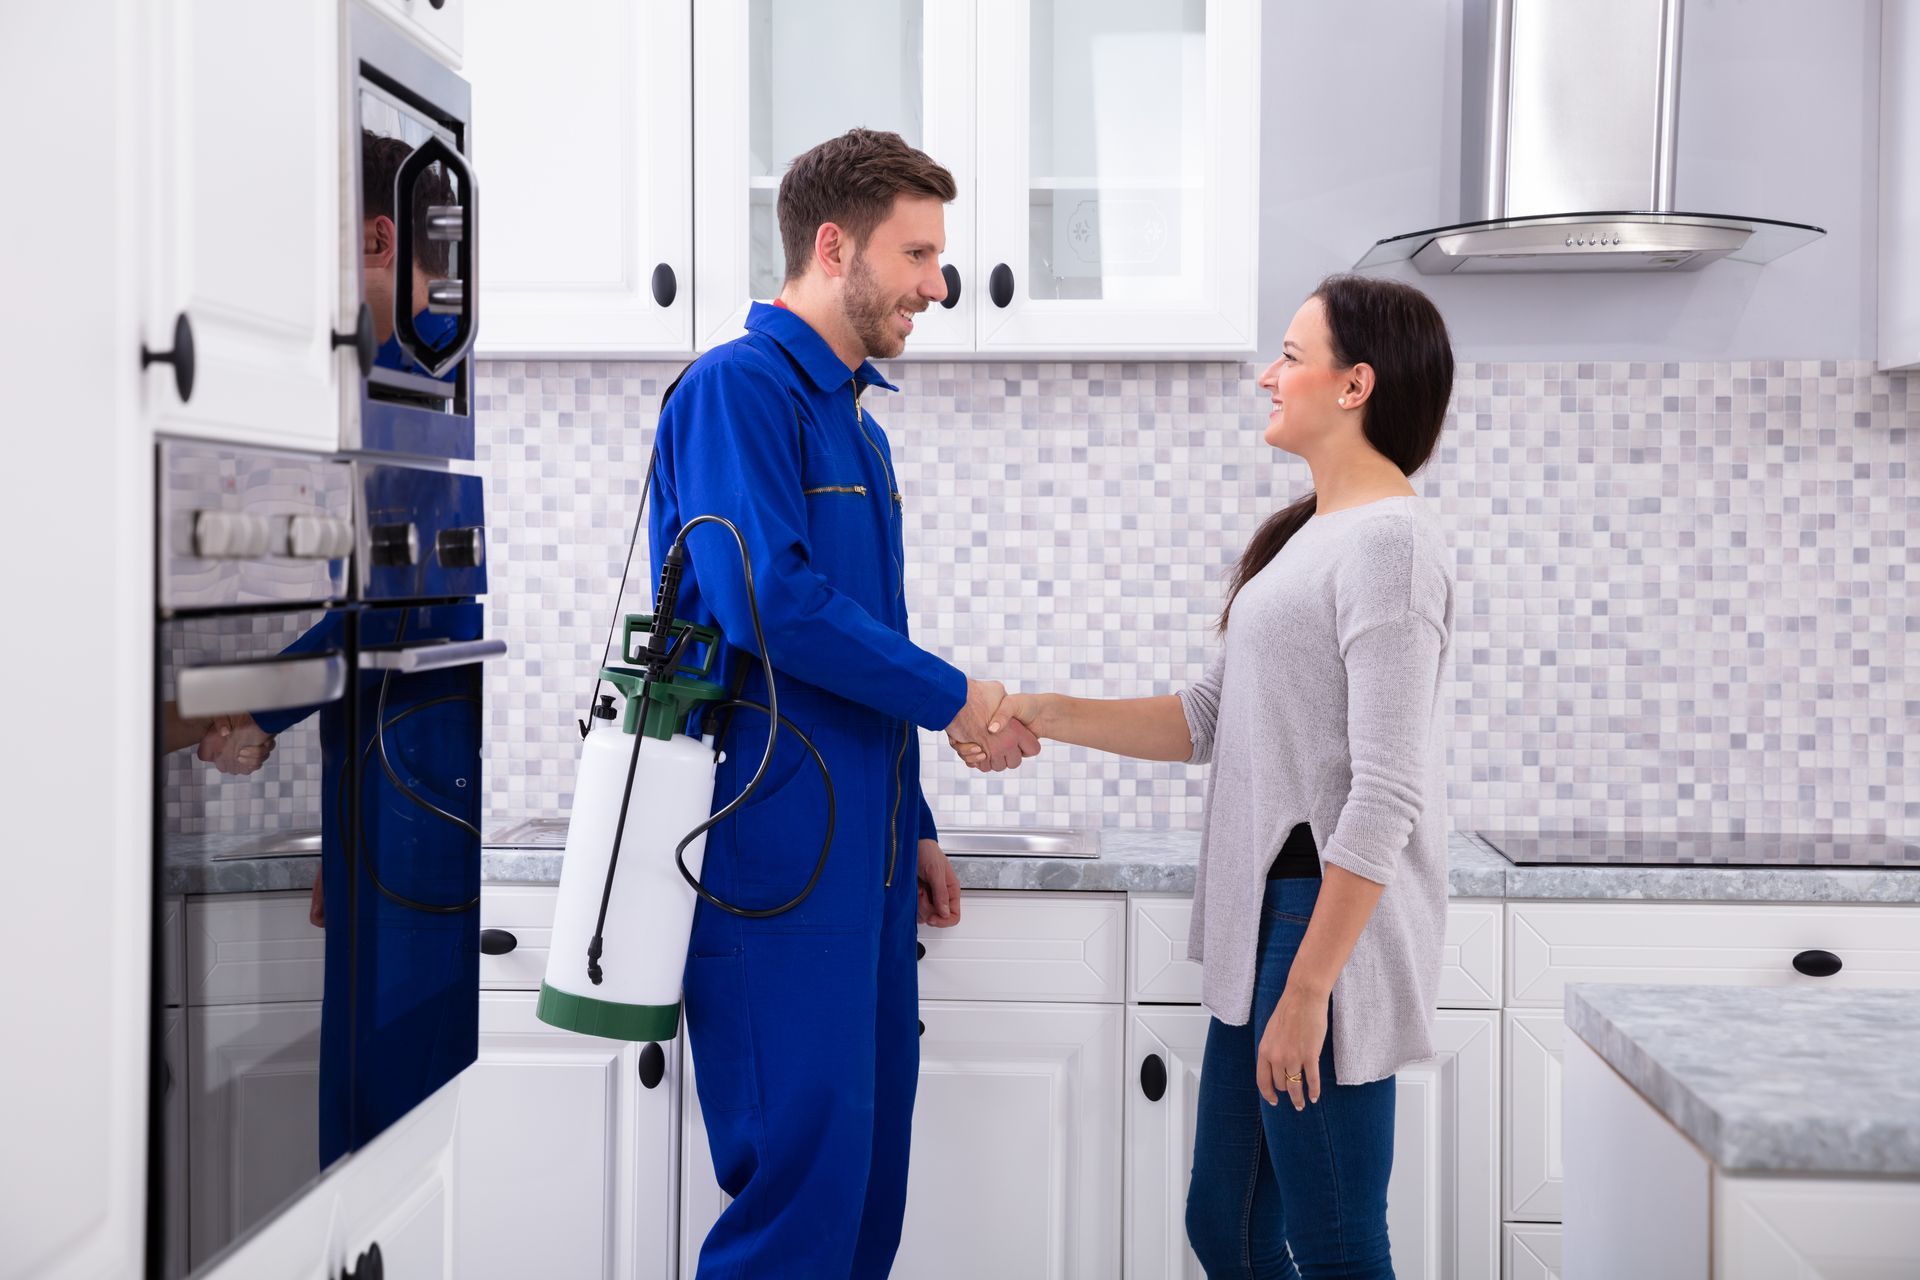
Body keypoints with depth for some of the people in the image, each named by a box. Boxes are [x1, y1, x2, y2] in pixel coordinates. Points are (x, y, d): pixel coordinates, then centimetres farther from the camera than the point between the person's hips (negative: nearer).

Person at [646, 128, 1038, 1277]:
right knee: (803, 1176, -9)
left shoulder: (856, 419, 19)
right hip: (774, 855, -9)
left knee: (870, 1168, 12)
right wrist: (952, 699, -12)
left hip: (861, 857, 9)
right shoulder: (738, 387, -9)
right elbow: (768, 600, -22)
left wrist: (914, 828, 22)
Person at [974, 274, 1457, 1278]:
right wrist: (1051, 716, 5)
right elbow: (1208, 720, 16)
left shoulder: (1388, 543, -15)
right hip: (1265, 917, 10)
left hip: (1331, 921, -10)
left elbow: (1383, 801, -20)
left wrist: (1307, 988, -21)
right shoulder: (1307, 535, 16)